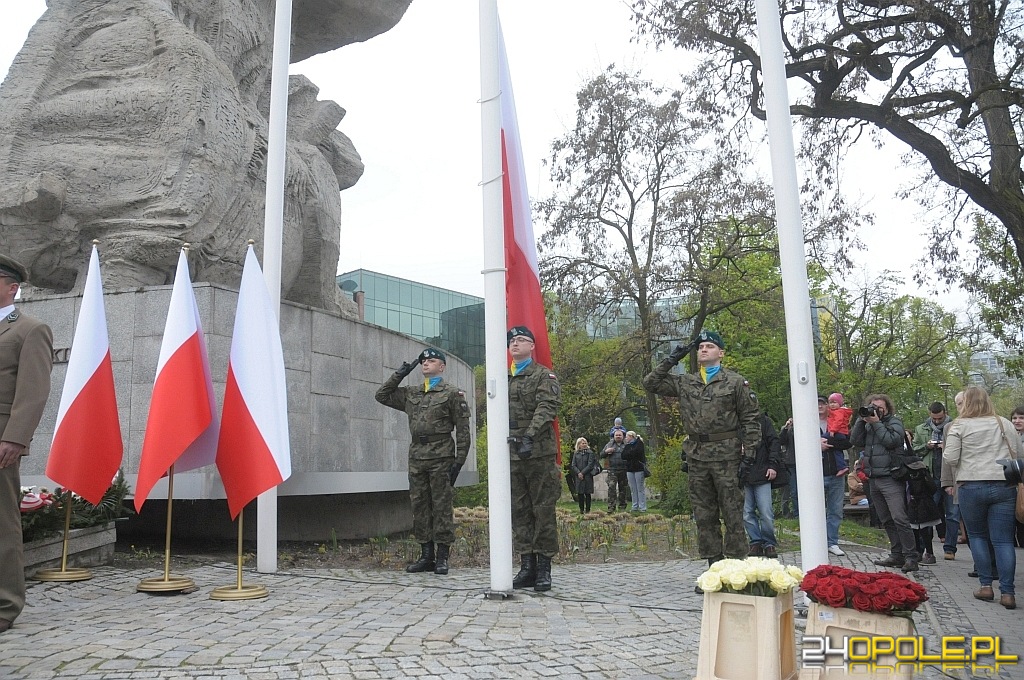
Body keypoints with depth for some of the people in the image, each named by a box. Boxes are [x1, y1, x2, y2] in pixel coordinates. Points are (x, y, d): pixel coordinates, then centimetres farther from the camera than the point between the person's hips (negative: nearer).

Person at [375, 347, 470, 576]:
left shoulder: (452, 393, 0)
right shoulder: (411, 394, 17)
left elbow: (463, 429, -4)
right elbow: (382, 396, 22)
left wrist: (459, 460, -10)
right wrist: (399, 375, 11)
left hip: (441, 456, -6)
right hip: (416, 456, 6)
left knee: (441, 506, -2)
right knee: (419, 506, 8)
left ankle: (442, 557, 5)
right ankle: (426, 555, 16)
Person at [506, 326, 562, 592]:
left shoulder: (544, 376, -1)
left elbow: (546, 408, -16)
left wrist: (530, 436, -28)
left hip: (540, 453, -5)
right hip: (512, 454, 5)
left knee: (543, 510, 0)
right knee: (519, 512, 8)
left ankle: (544, 568, 7)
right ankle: (528, 566, 16)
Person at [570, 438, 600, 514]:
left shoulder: (590, 453, 1)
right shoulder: (576, 453, 9)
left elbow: (590, 465, -6)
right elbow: (573, 465, 5)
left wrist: (583, 473, -12)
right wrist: (578, 473, -9)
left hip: (587, 476, -2)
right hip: (578, 476, 2)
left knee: (587, 493, 0)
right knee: (579, 493, 2)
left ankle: (587, 509, 6)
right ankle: (581, 509, 11)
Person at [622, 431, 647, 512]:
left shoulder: (639, 443, -1)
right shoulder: (627, 445, 14)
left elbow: (636, 452, -16)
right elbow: (623, 456, 1)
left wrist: (628, 454, -2)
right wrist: (632, 454, -11)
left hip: (639, 468, -6)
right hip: (630, 469, 6)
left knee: (640, 489, -4)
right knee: (633, 489, 7)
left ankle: (642, 507, -1)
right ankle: (635, 507, 12)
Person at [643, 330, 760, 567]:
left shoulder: (735, 382, 2)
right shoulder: (685, 383, 12)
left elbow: (750, 420, 0)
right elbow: (650, 383, 11)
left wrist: (749, 454, -8)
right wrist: (671, 360, 5)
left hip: (726, 455, -4)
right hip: (696, 456, 4)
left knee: (732, 512, -1)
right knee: (704, 514, 9)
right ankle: (714, 563, 18)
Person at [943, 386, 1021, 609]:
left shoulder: (959, 425, -2)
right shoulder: (1004, 424, 7)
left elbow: (950, 458, -7)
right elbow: (1019, 453, 8)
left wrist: (945, 452, 13)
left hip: (971, 486, -2)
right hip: (1004, 486, 2)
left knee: (977, 535, 13)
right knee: (1003, 539, 3)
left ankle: (986, 586, 10)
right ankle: (1007, 592, 0)